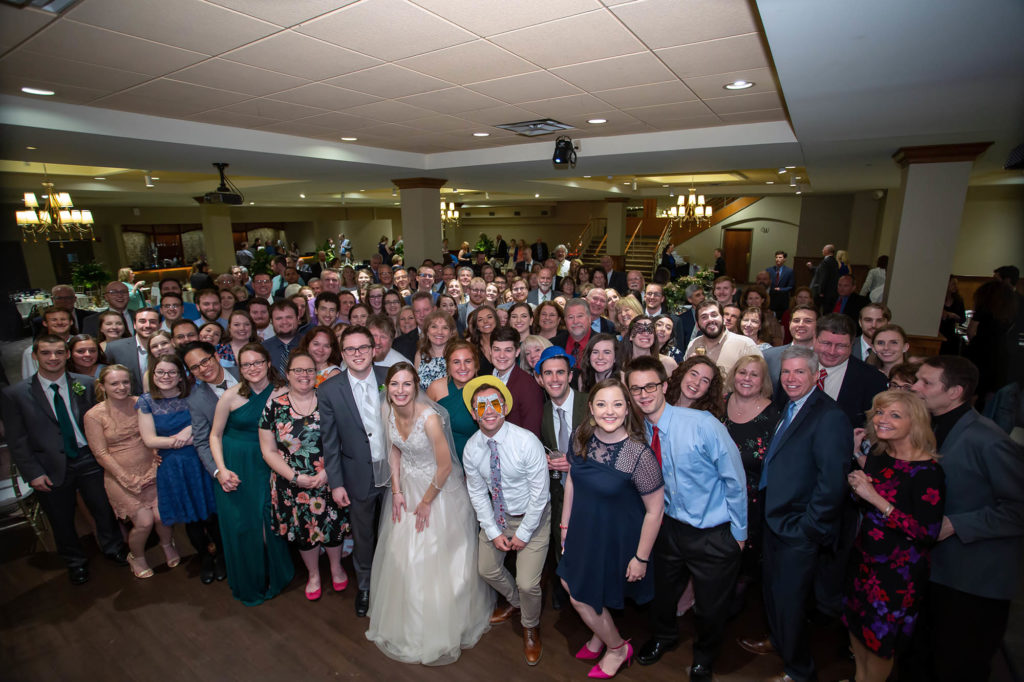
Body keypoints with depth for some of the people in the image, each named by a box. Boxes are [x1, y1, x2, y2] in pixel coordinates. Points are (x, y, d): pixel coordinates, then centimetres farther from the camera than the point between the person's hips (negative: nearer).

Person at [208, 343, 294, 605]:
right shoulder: (231, 395, -9)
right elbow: (215, 435, 0)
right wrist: (221, 470, -9)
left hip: (267, 467, 1)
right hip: (235, 469, 0)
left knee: (270, 523, 6)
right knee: (240, 526, 10)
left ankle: (274, 577, 33)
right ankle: (249, 584, 35)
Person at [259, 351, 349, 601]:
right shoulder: (274, 406, -6)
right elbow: (268, 451, -4)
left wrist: (327, 472, -16)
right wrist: (295, 477, -12)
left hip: (329, 481, 0)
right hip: (293, 485, 1)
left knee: (333, 526, 14)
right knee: (303, 531, 18)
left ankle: (336, 567, 43)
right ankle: (313, 574, 44)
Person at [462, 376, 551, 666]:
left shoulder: (527, 442, -29)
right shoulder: (471, 449, -15)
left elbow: (539, 493, -21)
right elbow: (478, 494, -2)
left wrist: (523, 533, -15)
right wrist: (493, 531, -6)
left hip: (532, 517, -4)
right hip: (496, 516, 5)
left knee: (527, 584, -4)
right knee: (488, 570, 19)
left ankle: (530, 627, 33)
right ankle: (516, 601, 54)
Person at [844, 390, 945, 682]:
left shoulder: (928, 472, -21)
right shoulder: (876, 456, -2)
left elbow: (929, 533, -25)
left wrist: (875, 497, -28)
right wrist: (857, 482, -9)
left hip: (900, 569, -6)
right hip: (865, 557, 6)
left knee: (880, 637, 14)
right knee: (856, 624, 21)